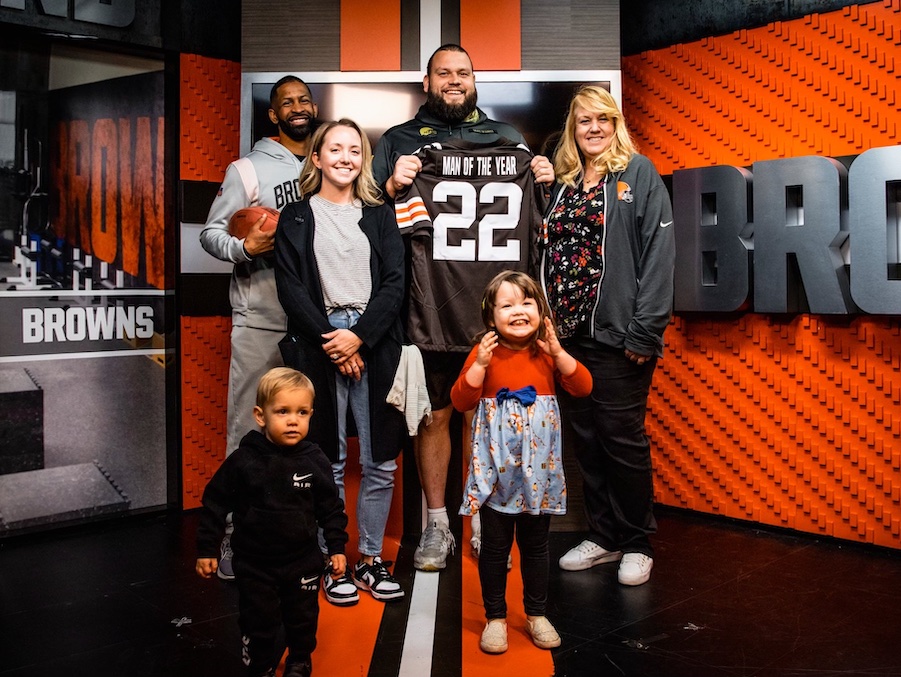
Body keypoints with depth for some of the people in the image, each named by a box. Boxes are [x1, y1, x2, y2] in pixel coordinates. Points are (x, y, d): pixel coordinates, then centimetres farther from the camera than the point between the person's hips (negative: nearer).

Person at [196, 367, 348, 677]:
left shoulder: (314, 461, -10)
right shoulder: (243, 461, -15)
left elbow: (331, 507, 1)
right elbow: (215, 503, -5)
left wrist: (337, 547, 1)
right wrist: (206, 549, -3)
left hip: (303, 561, 2)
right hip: (254, 563, -1)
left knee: (303, 619, 18)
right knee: (258, 622, 10)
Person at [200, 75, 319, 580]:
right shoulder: (248, 169, 4)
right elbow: (212, 231, 2)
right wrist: (245, 248, -17)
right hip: (261, 321, -4)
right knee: (249, 430, -4)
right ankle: (236, 539, 6)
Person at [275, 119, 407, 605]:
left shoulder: (380, 215, 14)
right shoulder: (295, 218, 9)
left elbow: (394, 284, 4)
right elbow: (290, 288, 1)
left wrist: (358, 336, -9)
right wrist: (331, 342, -8)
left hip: (375, 345, 2)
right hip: (318, 346, -2)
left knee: (380, 462, 2)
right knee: (328, 462, 1)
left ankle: (371, 558, 15)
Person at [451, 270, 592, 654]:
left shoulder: (547, 353, 2)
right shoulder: (484, 353, -5)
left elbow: (583, 388, -7)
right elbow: (461, 401, -10)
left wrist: (558, 352, -17)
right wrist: (480, 363, -22)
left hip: (538, 470, 2)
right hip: (495, 469, -2)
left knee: (535, 545, 14)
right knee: (494, 545, 7)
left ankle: (536, 614, 30)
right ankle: (495, 617, 22)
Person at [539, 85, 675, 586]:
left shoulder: (638, 174, -3)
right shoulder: (563, 183, 15)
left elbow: (659, 253, -11)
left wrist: (645, 332, -16)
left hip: (618, 337, -6)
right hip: (569, 335, 6)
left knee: (623, 440, 2)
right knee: (586, 440, 12)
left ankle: (638, 544, 18)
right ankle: (604, 537, 26)